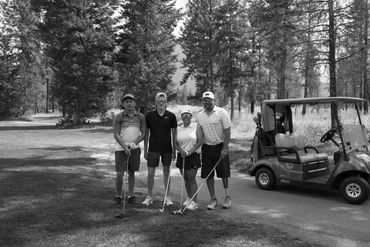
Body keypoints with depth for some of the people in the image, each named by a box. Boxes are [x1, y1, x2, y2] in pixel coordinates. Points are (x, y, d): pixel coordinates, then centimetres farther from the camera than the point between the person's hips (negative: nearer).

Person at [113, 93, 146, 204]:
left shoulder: (140, 117, 2)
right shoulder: (119, 117, -4)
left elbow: (143, 133, 2)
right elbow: (116, 134, -8)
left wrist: (134, 143, -12)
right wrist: (125, 147, -17)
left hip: (134, 149, 2)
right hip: (121, 148, -2)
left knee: (131, 173, 9)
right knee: (119, 173, -4)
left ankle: (131, 195, 19)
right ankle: (118, 195, 13)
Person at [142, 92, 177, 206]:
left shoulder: (171, 116, -1)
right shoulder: (149, 115, 0)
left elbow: (174, 134, 3)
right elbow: (146, 133, 5)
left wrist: (174, 151, 1)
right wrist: (145, 150, 3)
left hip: (167, 149, 0)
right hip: (153, 149, 0)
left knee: (166, 172, 8)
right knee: (150, 173, 1)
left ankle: (167, 197, 19)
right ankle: (149, 196, 16)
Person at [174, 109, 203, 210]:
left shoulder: (196, 127, -2)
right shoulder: (178, 129, 10)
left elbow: (200, 141, -8)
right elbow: (176, 143, 6)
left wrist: (190, 152, -15)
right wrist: (181, 150, -14)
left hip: (193, 155, -4)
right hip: (181, 156, 4)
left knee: (191, 178, -7)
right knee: (185, 178, 11)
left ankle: (194, 202, -3)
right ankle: (189, 198, 26)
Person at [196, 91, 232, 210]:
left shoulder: (221, 112, -8)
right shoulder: (199, 116, 6)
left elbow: (227, 131, -9)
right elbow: (200, 134, 12)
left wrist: (225, 148, -14)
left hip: (220, 146, -4)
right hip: (207, 147, 4)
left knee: (224, 174, 3)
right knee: (208, 175, 3)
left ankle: (227, 197, 19)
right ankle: (213, 199, 15)